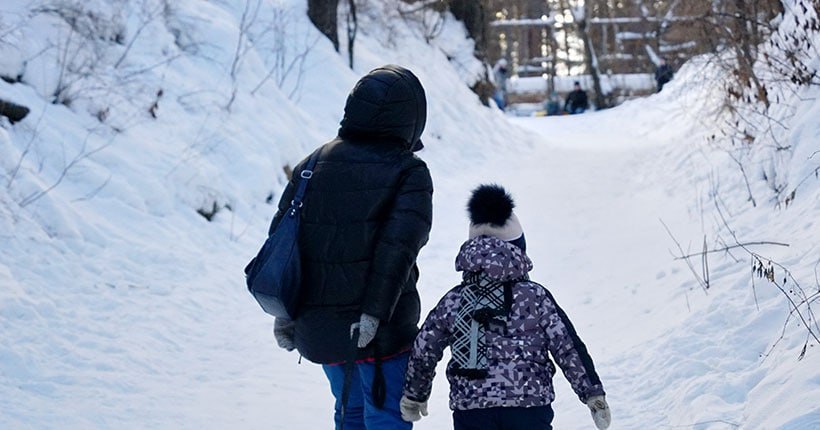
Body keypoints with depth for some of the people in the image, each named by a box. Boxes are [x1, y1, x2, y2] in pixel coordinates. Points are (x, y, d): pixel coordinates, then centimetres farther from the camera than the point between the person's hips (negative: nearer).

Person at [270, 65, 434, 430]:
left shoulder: (312, 165, 8)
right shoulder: (408, 173, -8)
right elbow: (397, 246, -20)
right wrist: (374, 313, -20)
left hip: (317, 327, 6)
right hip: (379, 331, -5)